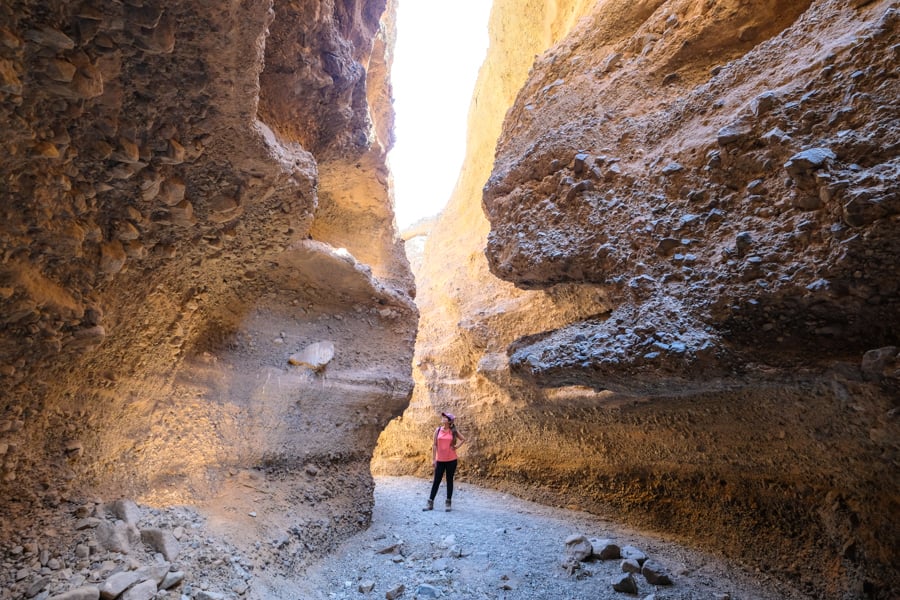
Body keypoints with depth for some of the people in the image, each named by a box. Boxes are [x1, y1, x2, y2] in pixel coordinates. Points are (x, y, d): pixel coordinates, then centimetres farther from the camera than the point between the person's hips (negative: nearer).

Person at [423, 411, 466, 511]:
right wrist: (433, 459, -2)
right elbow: (434, 445, 1)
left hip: (451, 460, -1)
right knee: (436, 481, 4)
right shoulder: (438, 430, 0)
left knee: (449, 480, 7)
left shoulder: (454, 431, -1)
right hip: (440, 460, 1)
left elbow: (463, 439, 12)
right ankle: (430, 503, 10)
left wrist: (457, 446, -3)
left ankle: (448, 503, 16)